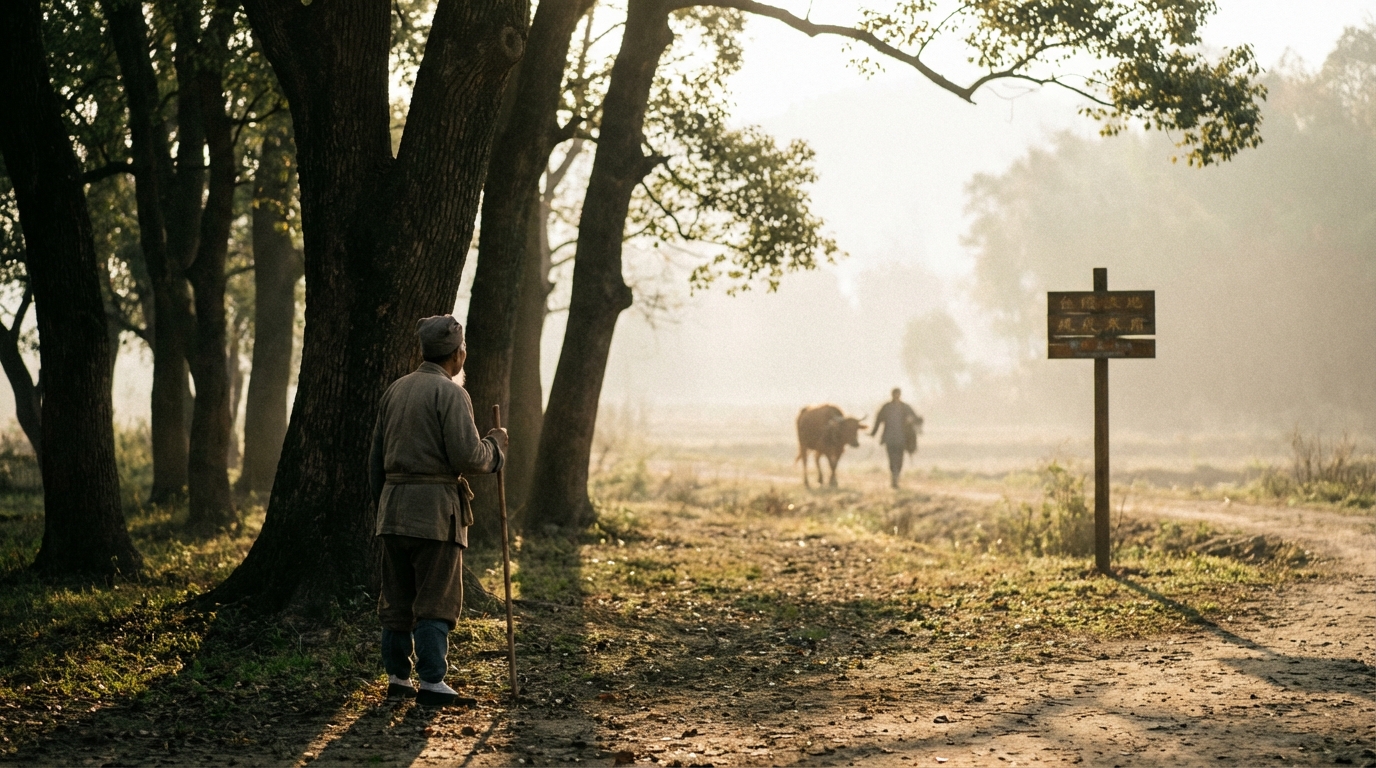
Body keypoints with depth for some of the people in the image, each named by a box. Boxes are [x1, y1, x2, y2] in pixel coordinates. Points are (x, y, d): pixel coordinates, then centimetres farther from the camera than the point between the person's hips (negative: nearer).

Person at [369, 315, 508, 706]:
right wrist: (496, 443, 3)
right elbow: (468, 457, -17)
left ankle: (397, 677, 18)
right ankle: (432, 683, -5)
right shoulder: (450, 393, -10)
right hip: (436, 511, -7)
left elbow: (377, 457, 16)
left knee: (397, 597, 12)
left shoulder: (396, 390, 13)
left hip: (394, 508, 7)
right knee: (437, 600, -4)